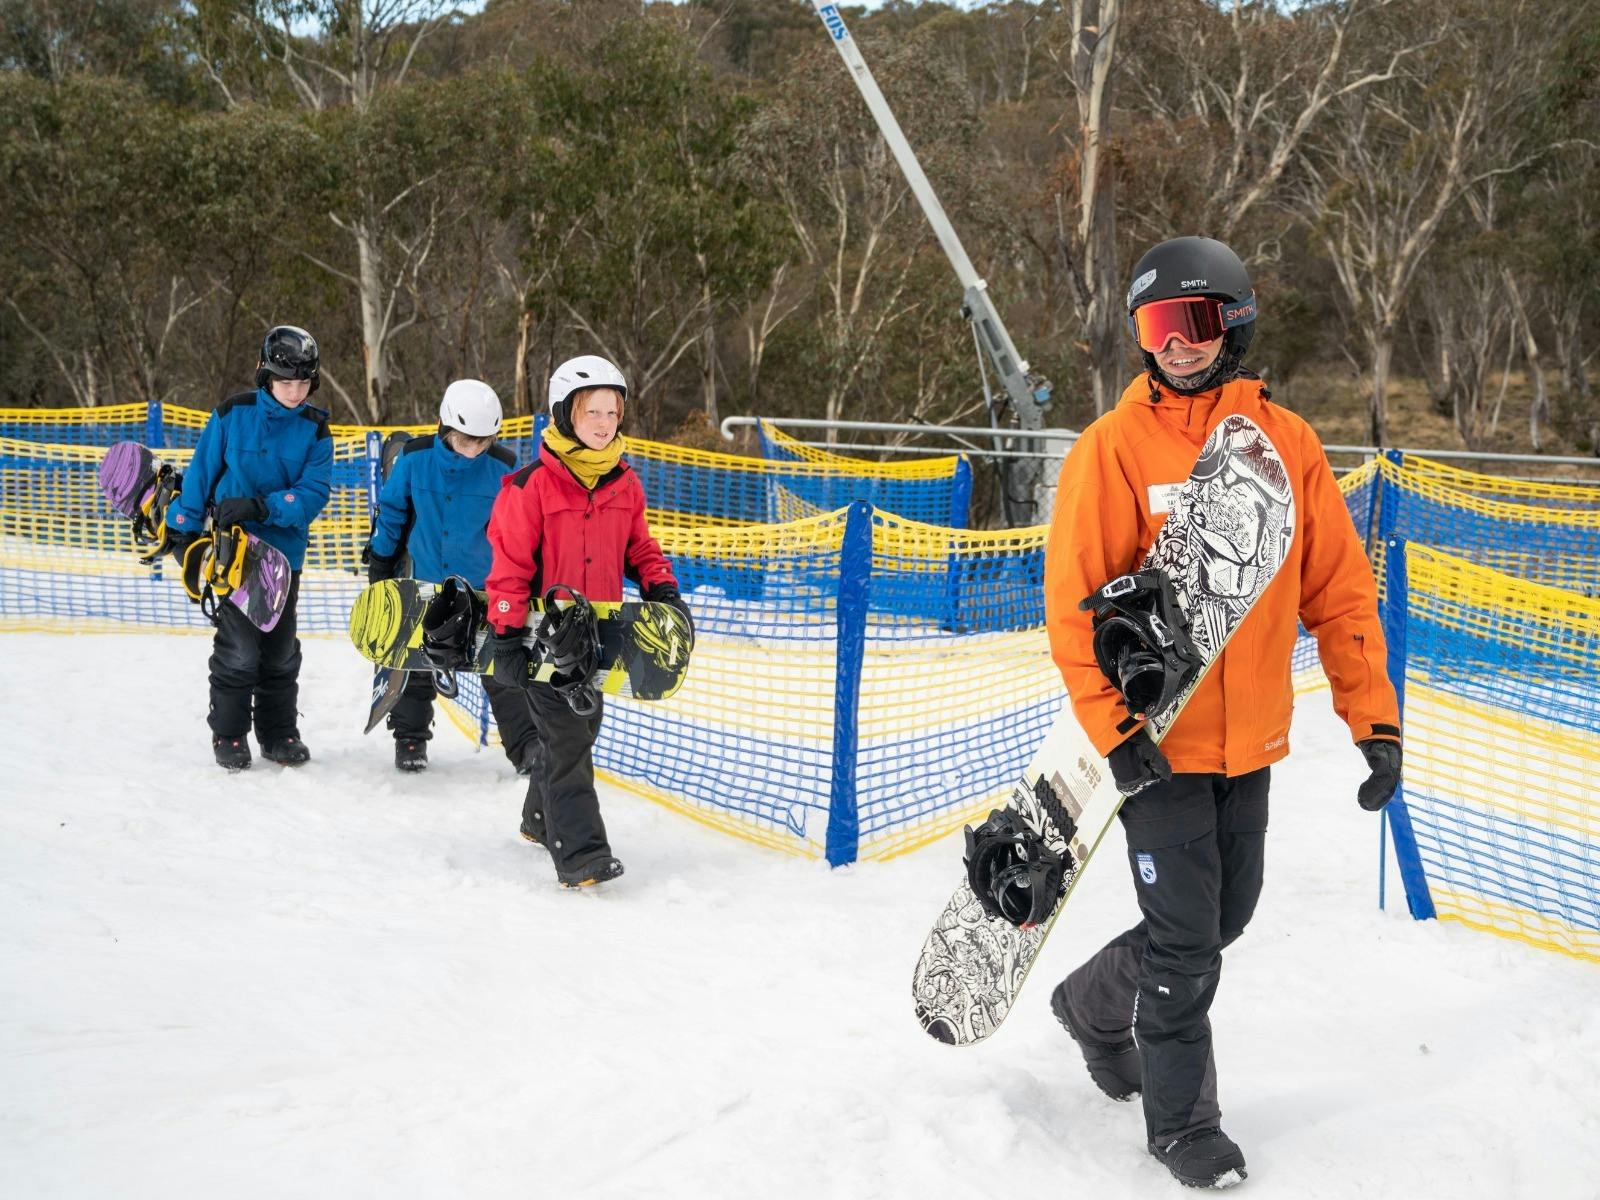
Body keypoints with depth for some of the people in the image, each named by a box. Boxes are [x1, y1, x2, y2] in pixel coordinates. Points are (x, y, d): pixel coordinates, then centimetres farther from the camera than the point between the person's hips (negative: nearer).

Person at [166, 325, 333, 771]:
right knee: (239, 647, -5)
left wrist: (261, 507, -24)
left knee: (281, 649, 10)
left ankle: (279, 732, 23)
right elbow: (201, 472, 2)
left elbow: (315, 491, -12)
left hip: (285, 551, 2)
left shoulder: (315, 428, -2)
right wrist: (183, 527, 3)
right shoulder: (233, 414, -6)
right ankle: (228, 734, 10)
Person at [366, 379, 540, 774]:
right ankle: (410, 739, 30)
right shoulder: (415, 459, -12)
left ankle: (527, 747, 2)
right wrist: (379, 566, 9)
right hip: (424, 584, 1)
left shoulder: (503, 467, -11)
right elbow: (391, 511, 3)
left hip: (486, 587, -1)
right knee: (415, 666, 13)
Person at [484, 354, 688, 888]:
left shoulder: (624, 483, 6)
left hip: (599, 629, 7)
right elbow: (510, 560, -12)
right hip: (545, 628, -6)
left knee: (582, 726, 18)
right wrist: (507, 634, -14)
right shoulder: (533, 484, -13)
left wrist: (663, 589, 1)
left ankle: (543, 818, 39)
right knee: (566, 736, -11)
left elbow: (639, 546, 18)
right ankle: (579, 850, -12)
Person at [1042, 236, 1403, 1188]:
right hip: (1156, 741, -5)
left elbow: (1340, 587, 4)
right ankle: (1182, 1119, 20)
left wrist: (1373, 718, -1)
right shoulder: (1115, 447, -10)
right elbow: (1074, 599, -11)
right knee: (1187, 938, -1)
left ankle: (1095, 1003, 43)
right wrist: (1111, 728, -19)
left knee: (1225, 917, 17)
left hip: (1251, 740, 5)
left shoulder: (1288, 441, 1)